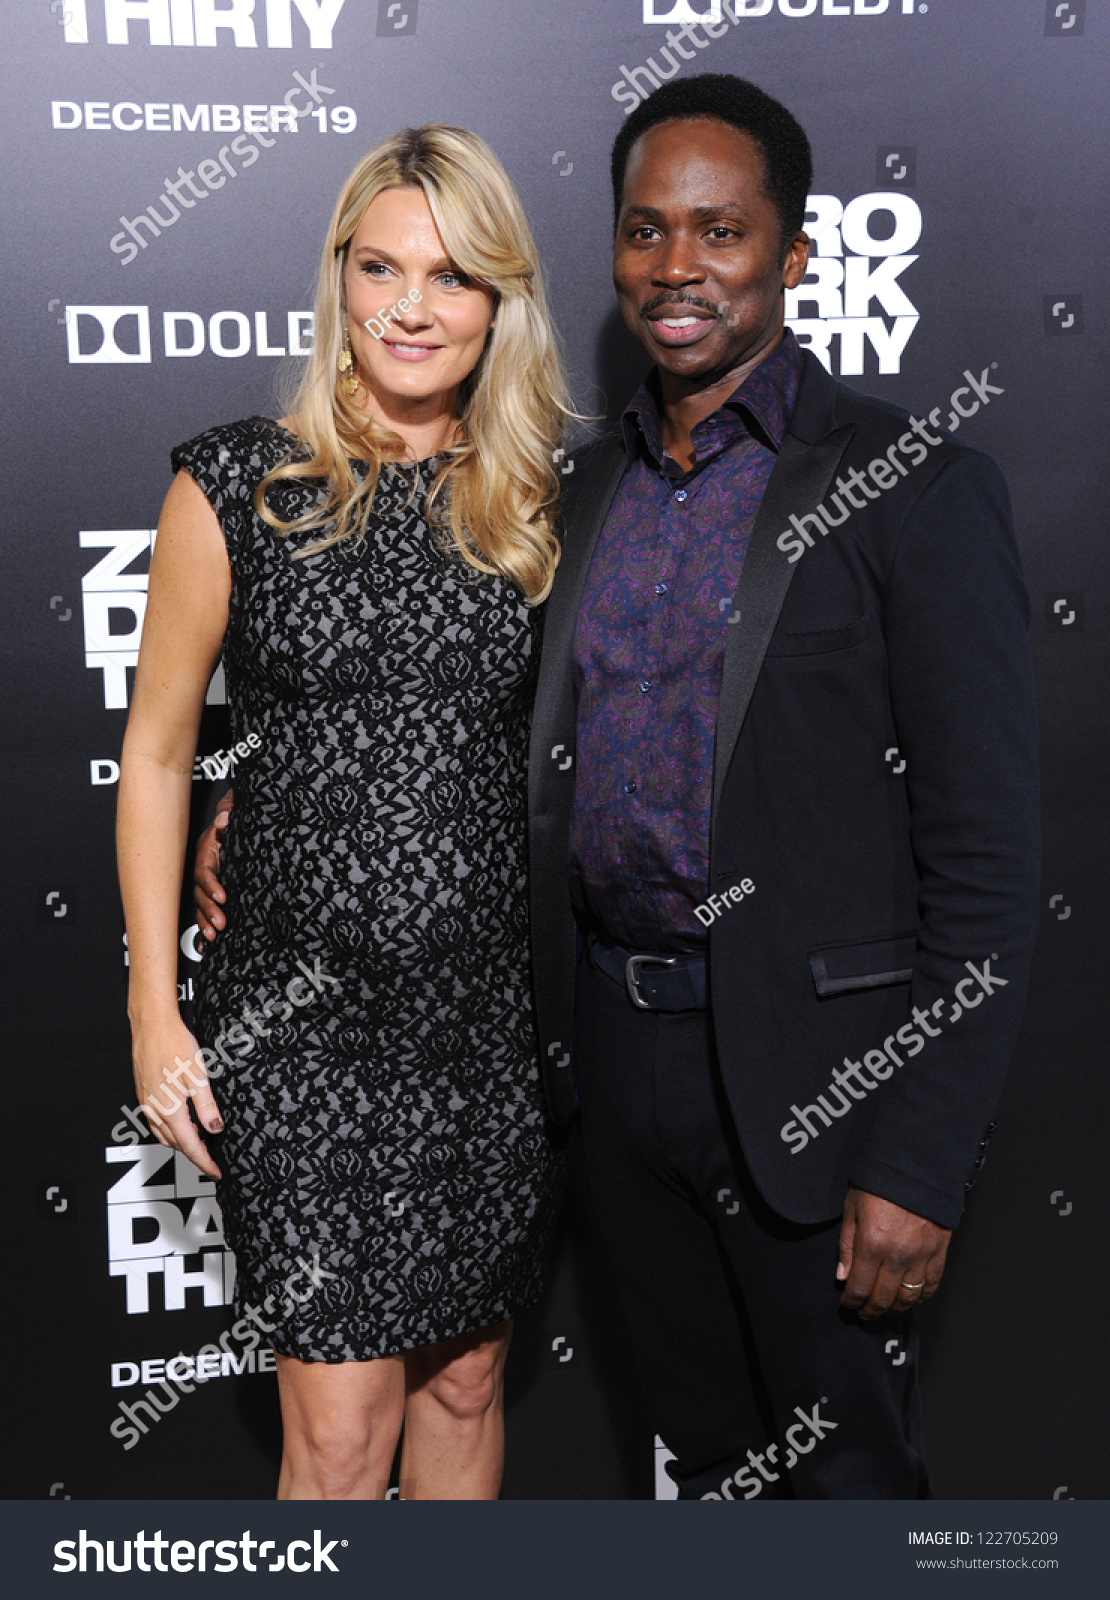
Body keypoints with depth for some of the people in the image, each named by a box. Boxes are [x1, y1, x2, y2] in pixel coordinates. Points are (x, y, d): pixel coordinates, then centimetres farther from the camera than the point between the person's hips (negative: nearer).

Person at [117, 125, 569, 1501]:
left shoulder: (534, 504, 5)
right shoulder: (237, 485, -4)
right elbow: (156, 750, 0)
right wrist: (155, 1014, -3)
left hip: (498, 1011, 3)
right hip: (300, 1011, -3)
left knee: (465, 1385, 16)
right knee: (341, 1427, 1)